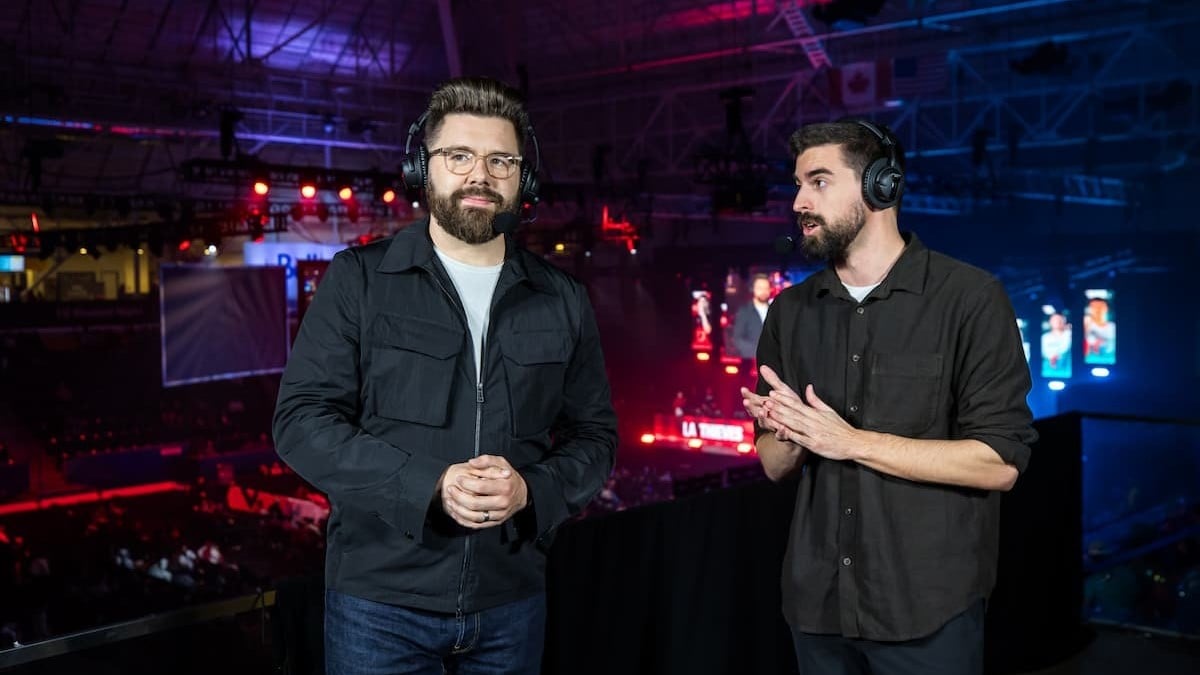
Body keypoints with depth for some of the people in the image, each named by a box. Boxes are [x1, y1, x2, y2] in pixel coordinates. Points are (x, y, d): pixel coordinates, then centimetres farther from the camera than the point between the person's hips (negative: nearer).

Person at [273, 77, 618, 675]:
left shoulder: (561, 300, 5)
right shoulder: (359, 280, -3)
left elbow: (594, 435, 7)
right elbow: (301, 420, -8)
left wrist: (531, 489, -15)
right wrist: (429, 484, -20)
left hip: (511, 602, 3)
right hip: (379, 599, -2)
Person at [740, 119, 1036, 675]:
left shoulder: (970, 297, -10)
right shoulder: (789, 311, 5)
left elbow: (1001, 462, -15)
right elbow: (774, 466, 9)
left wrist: (851, 441, -19)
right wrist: (791, 438, -13)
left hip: (928, 612, -4)